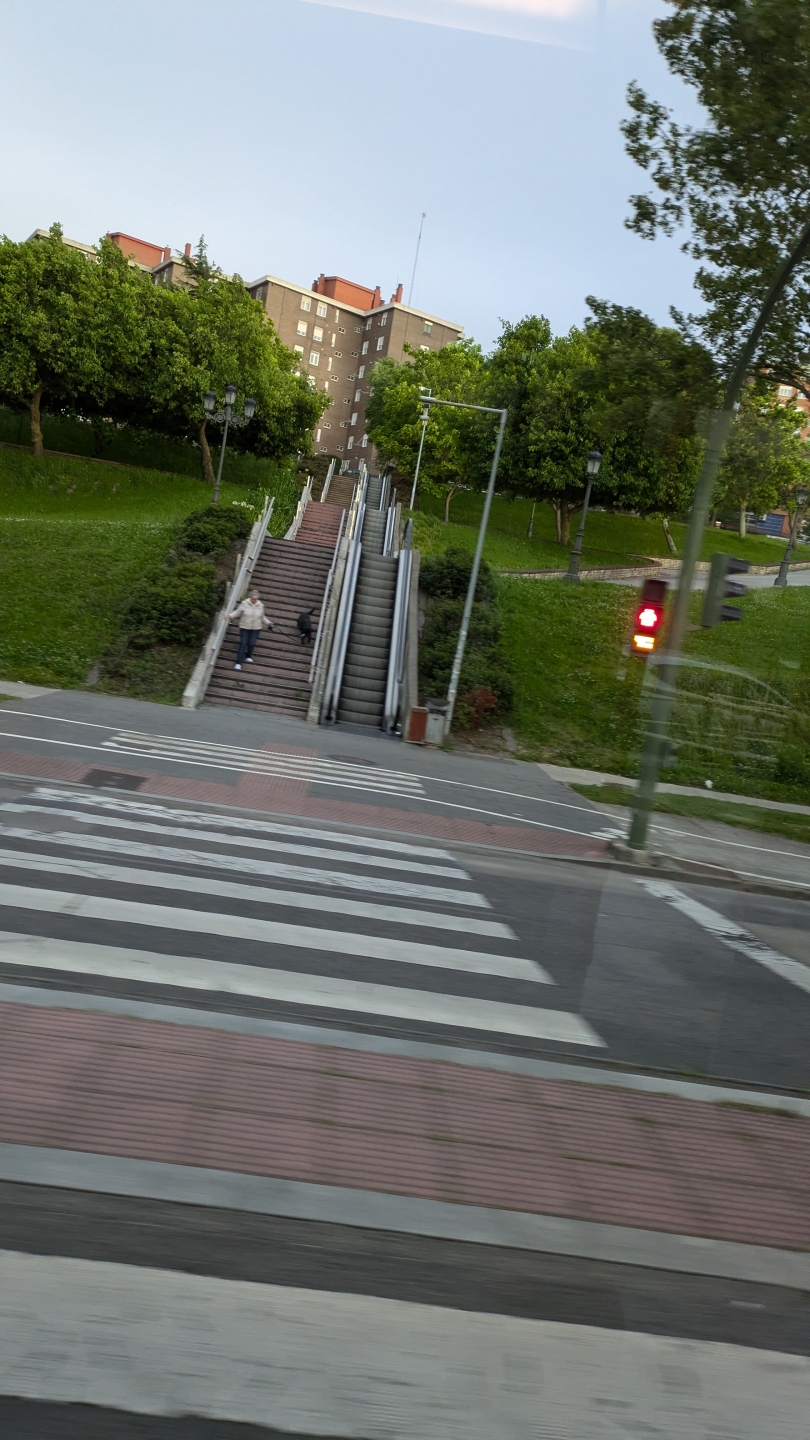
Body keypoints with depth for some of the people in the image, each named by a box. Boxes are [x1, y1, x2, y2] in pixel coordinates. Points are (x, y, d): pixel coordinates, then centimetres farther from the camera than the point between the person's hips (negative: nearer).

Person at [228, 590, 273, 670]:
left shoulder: (260, 606, 2)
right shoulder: (244, 604, -7)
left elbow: (262, 617, 15)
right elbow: (237, 612, -3)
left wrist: (268, 623, 6)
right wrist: (230, 616, -18)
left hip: (256, 628, 2)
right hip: (244, 627, -2)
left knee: (251, 643, -4)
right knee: (243, 644, -5)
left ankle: (248, 656, 29)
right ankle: (238, 663, -2)